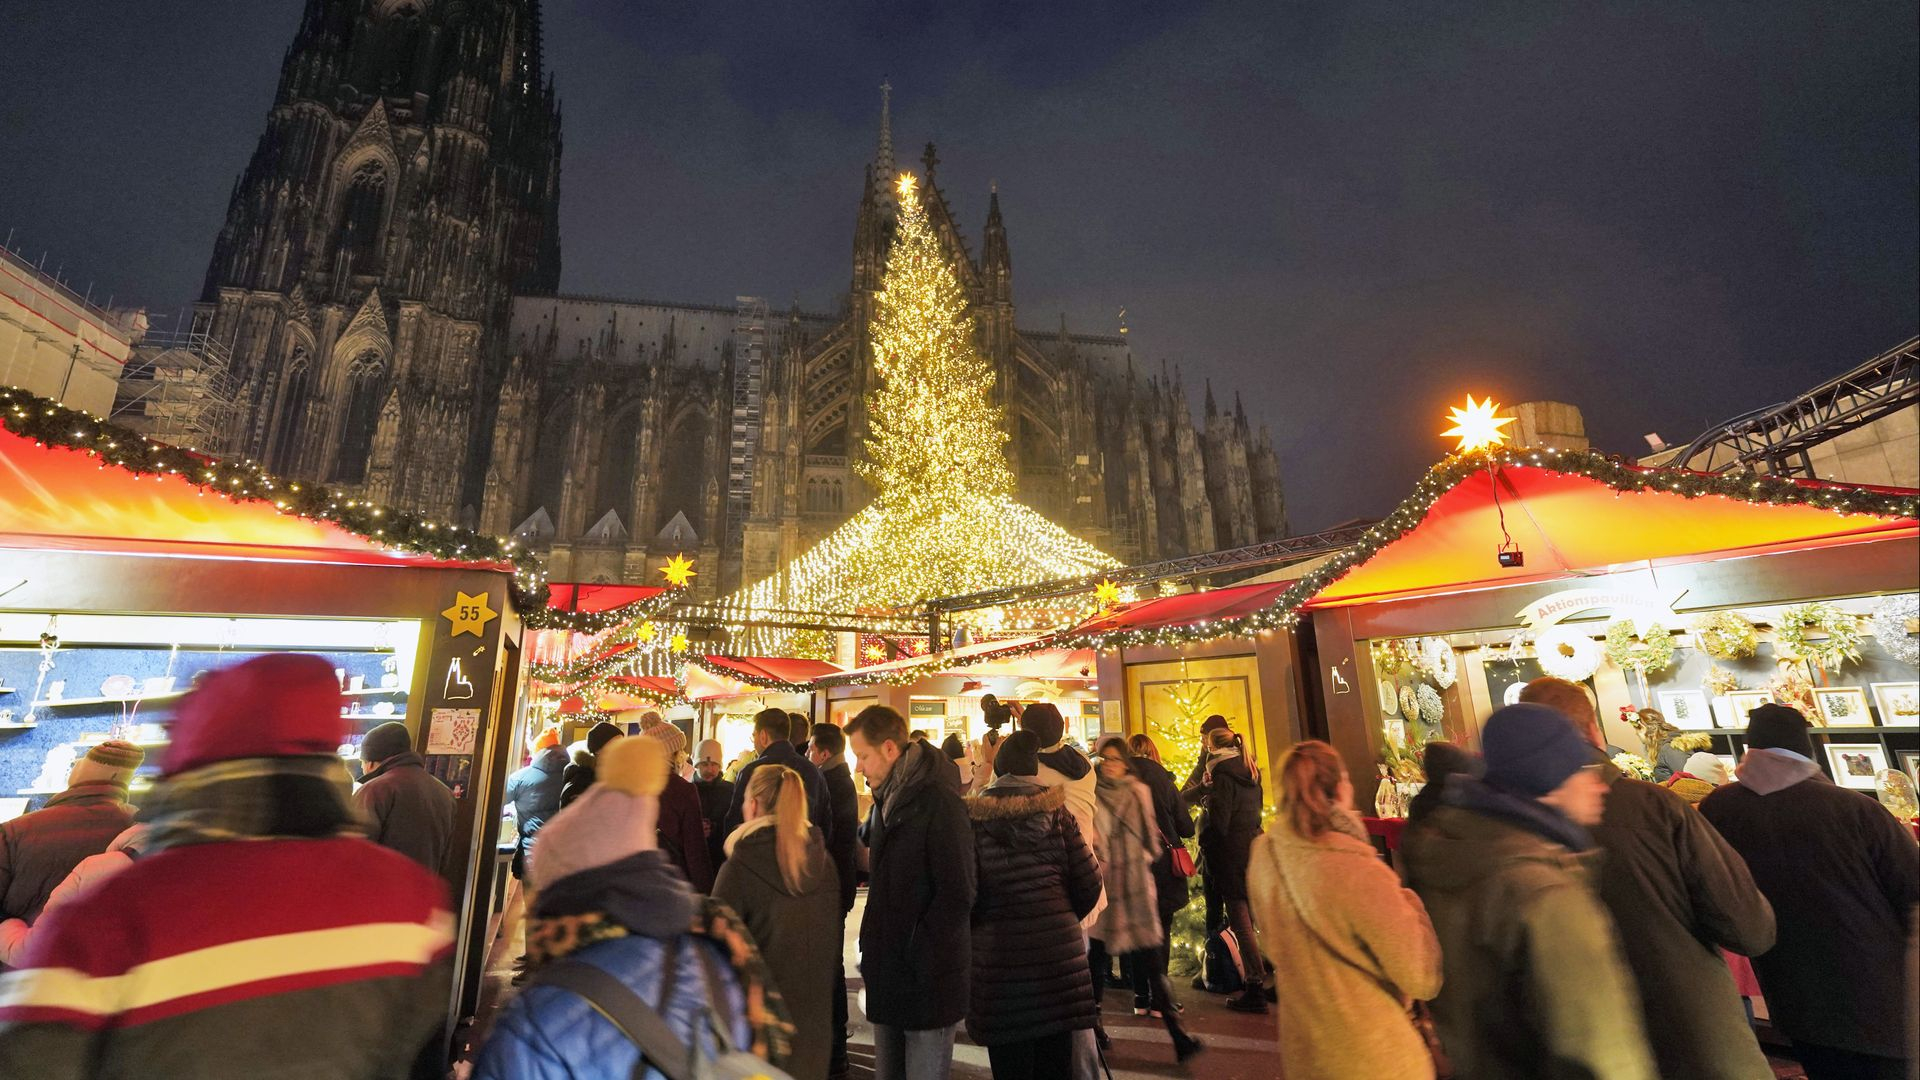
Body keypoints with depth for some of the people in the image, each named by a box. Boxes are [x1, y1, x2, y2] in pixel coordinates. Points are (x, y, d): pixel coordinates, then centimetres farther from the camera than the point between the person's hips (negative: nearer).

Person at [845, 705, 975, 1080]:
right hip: (888, 974, 8)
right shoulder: (883, 802, 9)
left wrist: (917, 955, -16)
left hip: (927, 977, -8)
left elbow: (957, 895, -19)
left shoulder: (939, 803, -18)